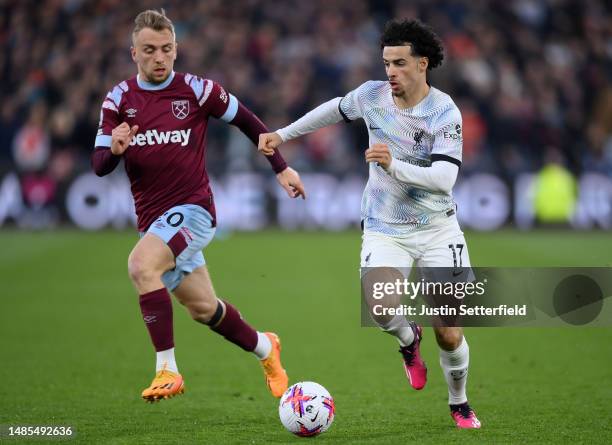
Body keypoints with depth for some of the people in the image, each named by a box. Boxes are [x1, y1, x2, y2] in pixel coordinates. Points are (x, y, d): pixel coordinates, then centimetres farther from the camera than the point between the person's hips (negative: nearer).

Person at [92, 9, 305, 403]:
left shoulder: (195, 89, -6)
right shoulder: (119, 99, 2)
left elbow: (245, 120, 8)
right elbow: (99, 166, -1)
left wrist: (281, 168, 9)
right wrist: (115, 149, -24)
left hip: (192, 209, -5)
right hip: (152, 218, 5)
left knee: (141, 264, -32)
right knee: (204, 309, 15)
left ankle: (167, 370, -28)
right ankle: (264, 348, 43)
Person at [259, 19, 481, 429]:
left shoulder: (445, 113, -16)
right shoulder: (372, 95, -5)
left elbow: (444, 179, -26)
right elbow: (336, 109, 18)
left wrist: (394, 166, -40)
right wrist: (283, 134, 22)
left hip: (437, 230, -2)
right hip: (384, 230, 2)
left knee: (449, 335, -1)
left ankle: (459, 404, 29)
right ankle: (408, 340, 8)